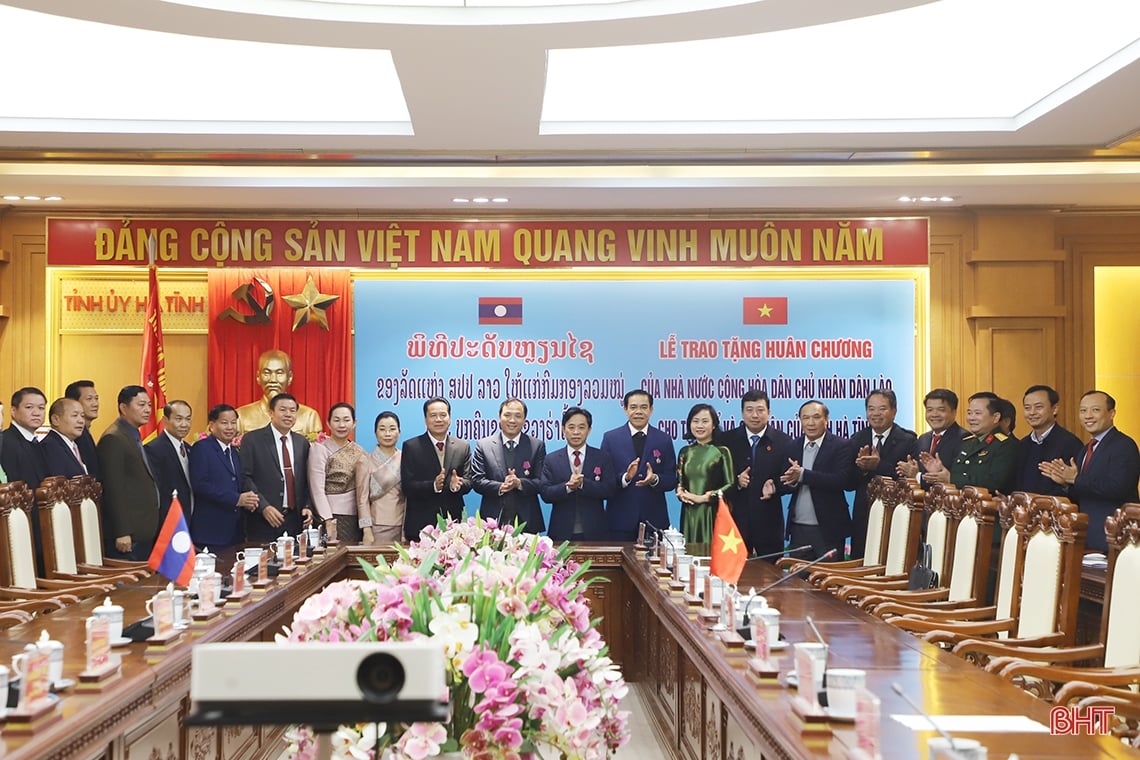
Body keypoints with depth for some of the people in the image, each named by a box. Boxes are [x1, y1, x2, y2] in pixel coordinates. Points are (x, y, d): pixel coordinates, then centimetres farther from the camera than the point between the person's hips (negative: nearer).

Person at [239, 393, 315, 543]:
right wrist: (264, 507, -15)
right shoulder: (252, 439, -1)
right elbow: (245, 478, -7)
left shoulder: (302, 442, 13)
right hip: (262, 521, -4)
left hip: (295, 520, 4)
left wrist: (307, 507, 2)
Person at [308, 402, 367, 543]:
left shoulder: (358, 451, 11)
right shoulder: (320, 449, -3)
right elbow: (317, 489, -9)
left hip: (357, 518, 4)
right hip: (331, 516, -4)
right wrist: (329, 522, -16)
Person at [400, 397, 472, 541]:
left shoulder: (463, 447, 9)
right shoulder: (411, 447, 0)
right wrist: (434, 485, -23)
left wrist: (456, 485, -18)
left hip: (453, 521, 2)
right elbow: (406, 486, -7)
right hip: (420, 523, -2)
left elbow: (468, 482, 5)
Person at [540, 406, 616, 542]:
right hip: (562, 533, 0)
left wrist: (582, 483, -21)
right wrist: (568, 486, -21)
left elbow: (609, 490, -6)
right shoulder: (551, 459, 5)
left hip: (594, 532, 0)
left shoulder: (603, 458, 4)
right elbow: (545, 493, -4)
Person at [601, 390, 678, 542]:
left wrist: (655, 479, -16)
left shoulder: (664, 440, 7)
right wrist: (625, 478, -19)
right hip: (620, 520, -1)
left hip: (654, 519, 1)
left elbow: (672, 481, 5)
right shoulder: (610, 438, 3)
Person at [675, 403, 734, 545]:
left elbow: (730, 485, -5)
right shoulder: (685, 452, 13)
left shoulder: (722, 451, -2)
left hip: (713, 514, -4)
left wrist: (703, 498, -11)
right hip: (689, 515, 4)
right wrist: (681, 492, -5)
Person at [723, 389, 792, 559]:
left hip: (769, 523, 0)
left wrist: (774, 486, -19)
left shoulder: (783, 441, 3)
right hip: (735, 520, 0)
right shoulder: (728, 440, 4)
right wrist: (736, 481, -16)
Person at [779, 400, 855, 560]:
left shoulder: (842, 445, -4)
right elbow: (784, 485, 5)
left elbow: (843, 480, -18)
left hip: (828, 528, -4)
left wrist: (803, 475, -22)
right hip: (798, 528, 4)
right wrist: (792, 480, -20)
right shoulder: (793, 446, 9)